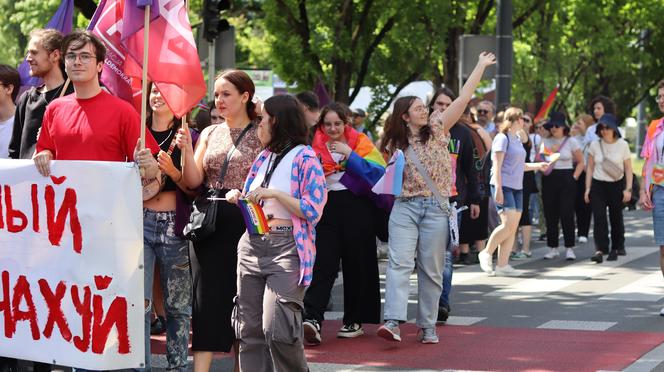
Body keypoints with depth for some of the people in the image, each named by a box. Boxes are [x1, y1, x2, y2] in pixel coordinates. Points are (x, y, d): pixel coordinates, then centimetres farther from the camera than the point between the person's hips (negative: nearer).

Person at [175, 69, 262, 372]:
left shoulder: (260, 135, 0)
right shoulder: (210, 134, 12)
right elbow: (194, 182, 5)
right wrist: (187, 150, -9)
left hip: (244, 225, -4)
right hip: (209, 224, 4)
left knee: (241, 296, 2)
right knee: (207, 294, -1)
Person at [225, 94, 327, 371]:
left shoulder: (305, 158, -5)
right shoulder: (264, 157, 18)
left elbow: (313, 210, -11)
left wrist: (275, 194, -16)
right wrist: (238, 198, 5)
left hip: (286, 247, -7)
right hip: (252, 245, 8)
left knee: (276, 328, -15)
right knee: (249, 328, 6)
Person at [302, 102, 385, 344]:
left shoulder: (361, 143, 4)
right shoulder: (315, 146, 9)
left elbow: (376, 172, -9)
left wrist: (349, 154, -14)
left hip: (356, 208, 0)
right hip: (325, 209, 1)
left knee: (355, 265, 5)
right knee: (323, 263, -11)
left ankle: (354, 321, 17)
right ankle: (312, 320, -22)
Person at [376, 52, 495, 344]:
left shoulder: (437, 128, 6)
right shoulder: (395, 142, 9)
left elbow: (463, 99, 3)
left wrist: (481, 67, 3)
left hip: (436, 208, 0)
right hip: (404, 207, 0)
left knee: (431, 269, 3)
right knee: (399, 263, -13)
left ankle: (428, 326, 10)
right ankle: (393, 322, -23)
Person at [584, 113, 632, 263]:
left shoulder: (622, 145, -3)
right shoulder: (595, 145, 1)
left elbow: (628, 168, 0)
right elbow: (590, 168, 7)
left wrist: (628, 189, -7)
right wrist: (588, 188, 2)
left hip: (616, 185, -1)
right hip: (598, 185, 1)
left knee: (616, 217, 7)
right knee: (599, 217, -12)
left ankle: (616, 248, 20)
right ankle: (600, 249, -18)